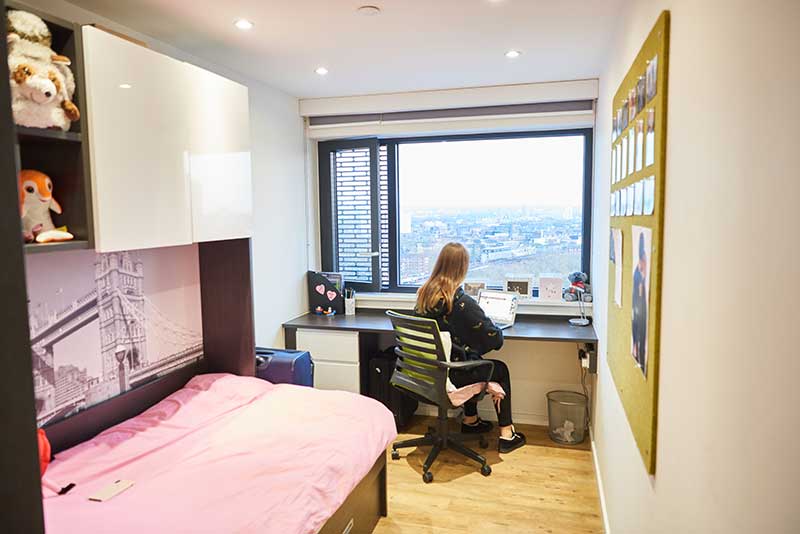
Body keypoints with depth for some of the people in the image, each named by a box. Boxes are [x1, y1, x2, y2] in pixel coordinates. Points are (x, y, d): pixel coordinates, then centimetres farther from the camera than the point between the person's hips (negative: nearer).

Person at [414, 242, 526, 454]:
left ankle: (470, 420, 42)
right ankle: (506, 434, 22)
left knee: (474, 363, 32)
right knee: (501, 369, 18)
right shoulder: (463, 303, -24)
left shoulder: (424, 294, -3)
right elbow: (494, 339, -18)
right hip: (452, 374, -7)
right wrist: (497, 329, 4)